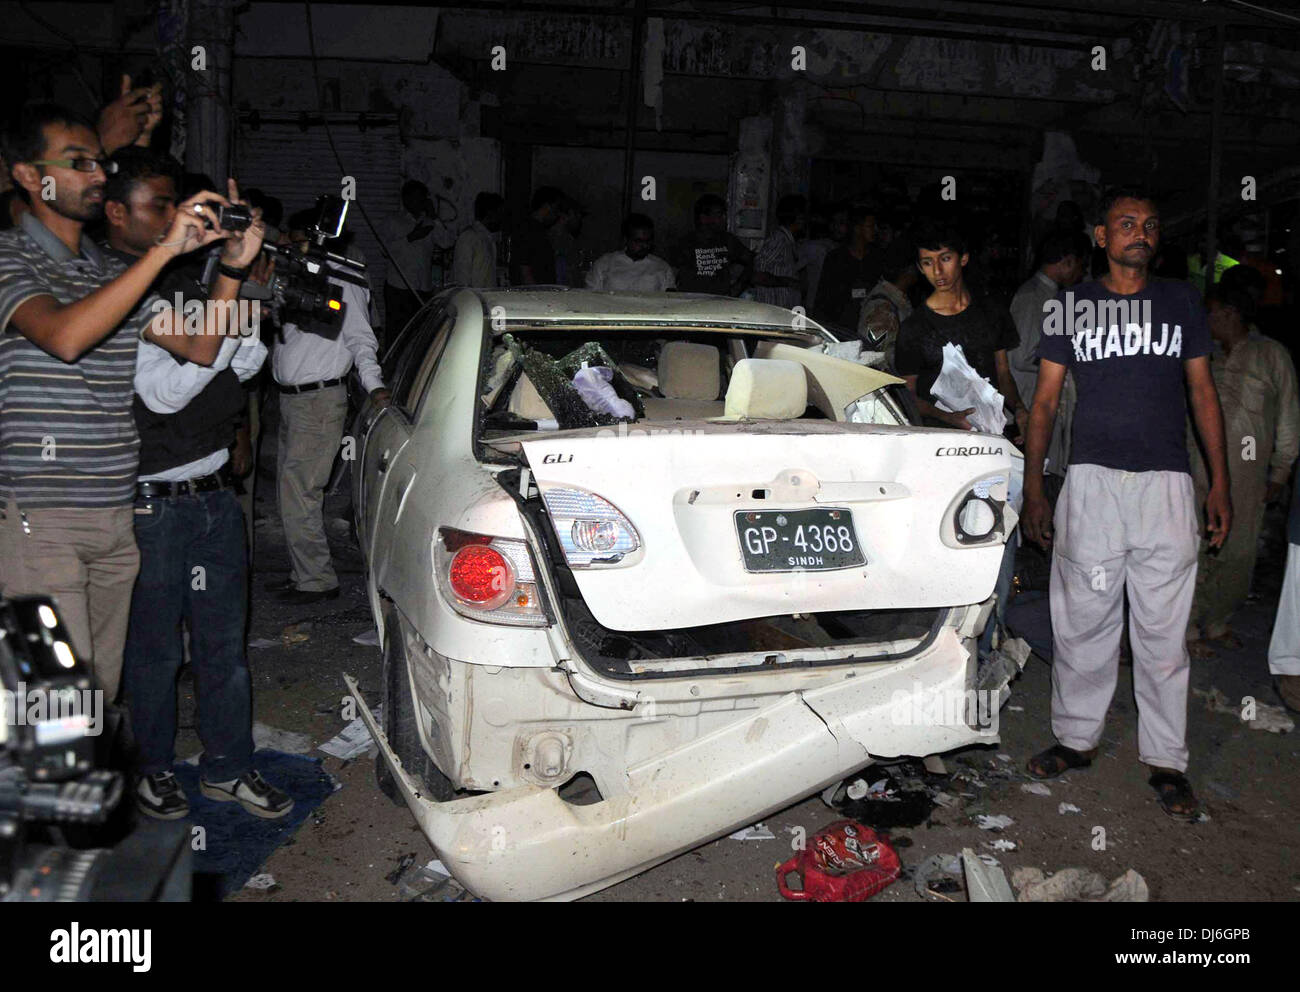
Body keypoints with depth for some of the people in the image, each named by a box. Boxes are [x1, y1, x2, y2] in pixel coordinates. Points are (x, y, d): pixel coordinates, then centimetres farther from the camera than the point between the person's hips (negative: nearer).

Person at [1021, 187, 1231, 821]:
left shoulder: (1182, 301, 11)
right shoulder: (1071, 307, 7)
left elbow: (1203, 392, 13)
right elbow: (1045, 400, 8)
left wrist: (1220, 483, 6)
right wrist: (1033, 489, 2)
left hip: (1165, 483, 1)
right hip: (1091, 481, 0)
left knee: (1163, 631, 3)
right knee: (1082, 621, 5)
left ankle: (1165, 761, 14)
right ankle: (1077, 738, 22)